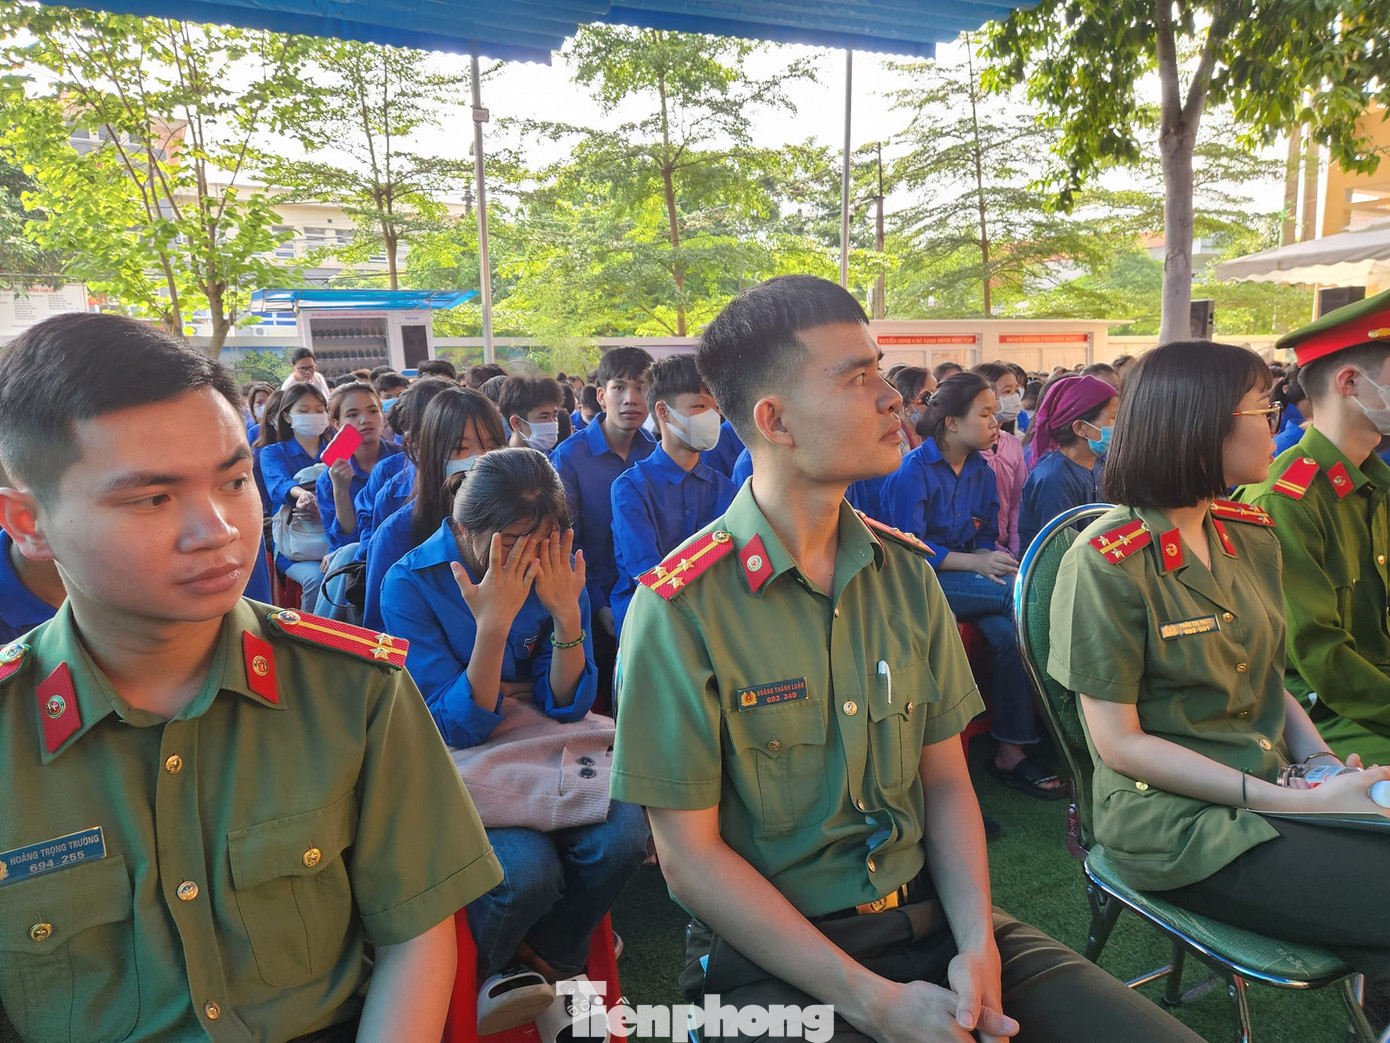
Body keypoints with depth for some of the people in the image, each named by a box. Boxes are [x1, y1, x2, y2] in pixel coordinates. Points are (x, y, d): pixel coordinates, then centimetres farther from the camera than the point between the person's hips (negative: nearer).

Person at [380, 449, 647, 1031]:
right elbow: (461, 726, -17)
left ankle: (546, 960, 5)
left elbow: (568, 706, -4)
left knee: (619, 835, -25)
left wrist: (567, 614, -21)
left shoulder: (556, 570, -4)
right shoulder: (410, 584, -14)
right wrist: (492, 624, -30)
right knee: (526, 869, -31)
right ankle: (483, 973, 5)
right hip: (459, 759, -3)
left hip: (541, 738, 4)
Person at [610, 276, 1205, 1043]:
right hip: (770, 956, -4)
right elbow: (690, 856, -12)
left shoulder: (907, 573, 3)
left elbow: (945, 780, 6)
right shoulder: (679, 609, -15)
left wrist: (977, 944, -9)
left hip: (930, 915, 5)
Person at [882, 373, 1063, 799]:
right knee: (1019, 592, -27)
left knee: (1009, 630, -26)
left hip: (966, 574, 6)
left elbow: (987, 537, 16)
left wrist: (991, 559, -9)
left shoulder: (982, 471, 11)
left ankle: (1011, 751, -20)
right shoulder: (912, 471, -10)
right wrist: (975, 563, -22)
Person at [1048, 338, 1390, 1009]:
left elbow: (1264, 678, 15)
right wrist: (1295, 802, -18)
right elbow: (1119, 741, -15)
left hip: (1274, 792, 7)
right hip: (1177, 822, -7)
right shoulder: (1108, 562, -16)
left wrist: (1325, 763, -4)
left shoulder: (1253, 534, 7)